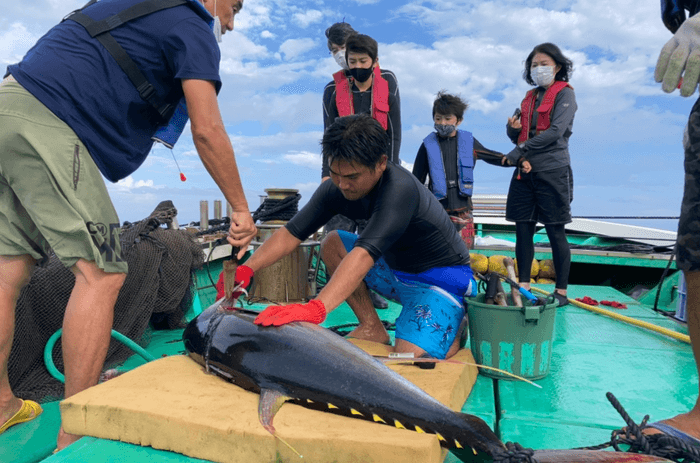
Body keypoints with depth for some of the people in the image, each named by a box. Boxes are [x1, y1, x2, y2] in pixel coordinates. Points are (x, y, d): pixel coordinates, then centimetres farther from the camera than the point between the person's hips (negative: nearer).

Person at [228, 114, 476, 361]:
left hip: (441, 279, -7)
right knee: (332, 243, -1)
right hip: (395, 268, 7)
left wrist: (316, 308, -57)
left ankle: (457, 327, 8)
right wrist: (246, 269, -26)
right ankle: (372, 328, 4)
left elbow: (365, 252, -46)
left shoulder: (399, 190, -33)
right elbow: (291, 232, -12)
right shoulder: (337, 186, -10)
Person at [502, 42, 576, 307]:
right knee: (523, 229, 4)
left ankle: (561, 292, 8)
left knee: (555, 231, -1)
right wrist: (513, 127, -6)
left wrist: (519, 151, -14)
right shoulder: (530, 97, 18)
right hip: (525, 172, 6)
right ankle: (523, 288, 12)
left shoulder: (565, 94, 0)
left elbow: (555, 131, -14)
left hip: (552, 171, -6)